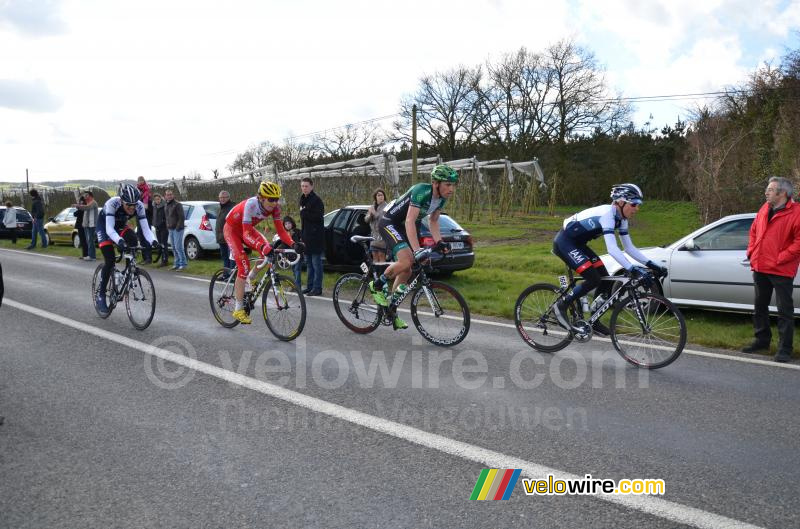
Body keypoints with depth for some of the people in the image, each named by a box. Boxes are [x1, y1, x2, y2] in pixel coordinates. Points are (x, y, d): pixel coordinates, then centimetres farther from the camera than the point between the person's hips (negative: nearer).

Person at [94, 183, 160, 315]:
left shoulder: (139, 206, -28)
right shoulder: (112, 203, -37)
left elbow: (145, 228, -30)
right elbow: (109, 229, -42)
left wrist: (153, 241, -50)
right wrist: (119, 241, -61)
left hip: (120, 226, 4)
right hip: (104, 226, -3)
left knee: (133, 242, -28)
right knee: (109, 261, -16)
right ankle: (100, 296, -3)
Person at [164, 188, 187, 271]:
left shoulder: (177, 204, -9)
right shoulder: (166, 206, 17)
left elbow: (182, 217, -14)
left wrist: (178, 227, -16)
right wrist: (167, 226, 14)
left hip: (177, 229, -8)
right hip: (170, 229, 8)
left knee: (178, 247, -10)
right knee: (174, 248, 10)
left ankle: (183, 264, -5)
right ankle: (177, 264, 15)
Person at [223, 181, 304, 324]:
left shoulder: (275, 207, -20)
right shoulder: (250, 205, -37)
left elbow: (280, 230, -21)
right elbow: (246, 234, -43)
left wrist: (293, 244, -38)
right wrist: (263, 247, -58)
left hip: (247, 228, 6)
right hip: (232, 229, -6)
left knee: (269, 251, -17)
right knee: (244, 266, -18)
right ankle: (239, 310, -9)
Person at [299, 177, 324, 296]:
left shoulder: (316, 200, -11)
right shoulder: (303, 200, 16)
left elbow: (318, 216, -21)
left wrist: (304, 213, -14)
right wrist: (302, 233, 17)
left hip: (315, 236, -9)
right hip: (306, 236, 9)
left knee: (316, 263, -5)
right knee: (309, 263, 13)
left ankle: (317, 288, -1)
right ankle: (310, 286, 21)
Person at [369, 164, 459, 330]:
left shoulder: (442, 197, -5)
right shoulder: (421, 191, -30)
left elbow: (433, 221, 7)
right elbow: (410, 221, -36)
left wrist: (439, 242, -8)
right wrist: (417, 250, -44)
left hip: (403, 227, 9)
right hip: (389, 223, -9)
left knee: (406, 270, 8)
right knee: (406, 260, -27)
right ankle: (377, 285, -3)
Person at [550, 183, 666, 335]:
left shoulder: (621, 219, 1)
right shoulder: (607, 214, -27)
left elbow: (629, 248, 5)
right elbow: (612, 249, -37)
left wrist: (650, 264, -6)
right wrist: (633, 270, -43)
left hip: (577, 243, 9)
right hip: (564, 242, -9)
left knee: (605, 278, 3)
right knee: (593, 279, -19)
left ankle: (594, 322, 15)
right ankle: (561, 306, -3)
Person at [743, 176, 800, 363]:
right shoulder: (764, 209, 11)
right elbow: (754, 231, 22)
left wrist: (780, 258, -18)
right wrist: (751, 251, 9)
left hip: (781, 270, -7)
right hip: (760, 268, 8)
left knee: (785, 311, -1)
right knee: (759, 306, 16)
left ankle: (785, 349, 4)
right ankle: (762, 340, 30)